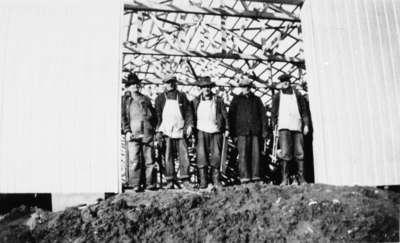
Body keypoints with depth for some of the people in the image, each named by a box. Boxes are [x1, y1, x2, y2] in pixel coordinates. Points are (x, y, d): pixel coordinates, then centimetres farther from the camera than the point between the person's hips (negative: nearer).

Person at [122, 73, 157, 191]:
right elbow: (125, 118, 9)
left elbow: (154, 116, 18)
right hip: (133, 134, -1)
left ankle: (150, 183, 7)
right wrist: (127, 131, -4)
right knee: (134, 160, -6)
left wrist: (155, 129, 8)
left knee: (149, 160, 0)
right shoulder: (127, 102, 14)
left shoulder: (146, 99, 16)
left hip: (147, 133, 1)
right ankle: (135, 184, 0)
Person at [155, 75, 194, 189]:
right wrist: (158, 130, 0)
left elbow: (188, 111, 11)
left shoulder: (181, 96, 13)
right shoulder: (160, 98, 11)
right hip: (166, 131, 0)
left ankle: (185, 180, 3)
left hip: (180, 131, 1)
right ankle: (170, 181, 6)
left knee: (184, 155, -4)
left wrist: (189, 125, -1)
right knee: (168, 156, -1)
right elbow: (158, 115, 8)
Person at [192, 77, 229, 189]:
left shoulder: (218, 100, 6)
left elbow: (225, 115, 8)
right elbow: (193, 117, 10)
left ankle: (215, 179, 16)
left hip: (216, 132, 1)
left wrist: (227, 129, 2)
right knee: (201, 155, -5)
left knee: (216, 156, 4)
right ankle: (203, 181, 1)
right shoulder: (196, 101, 6)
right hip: (202, 131, 0)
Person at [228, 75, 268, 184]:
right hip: (242, 131, -1)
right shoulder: (236, 99, 12)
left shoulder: (256, 99, 16)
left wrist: (264, 130, 5)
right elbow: (231, 117, 8)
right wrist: (233, 133, 1)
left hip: (255, 131, 2)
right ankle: (244, 177, -7)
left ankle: (255, 176, 3)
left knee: (256, 154, -2)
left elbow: (262, 115, 15)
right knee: (243, 154, -8)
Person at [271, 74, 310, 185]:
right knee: (285, 154, -10)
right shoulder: (277, 97, 16)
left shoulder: (298, 95, 18)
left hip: (297, 126, 2)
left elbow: (304, 111, 15)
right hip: (284, 127, -1)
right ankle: (285, 179, -8)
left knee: (299, 153, -1)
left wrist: (306, 124, 4)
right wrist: (275, 125, 1)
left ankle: (301, 178, 2)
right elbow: (274, 113, 13)